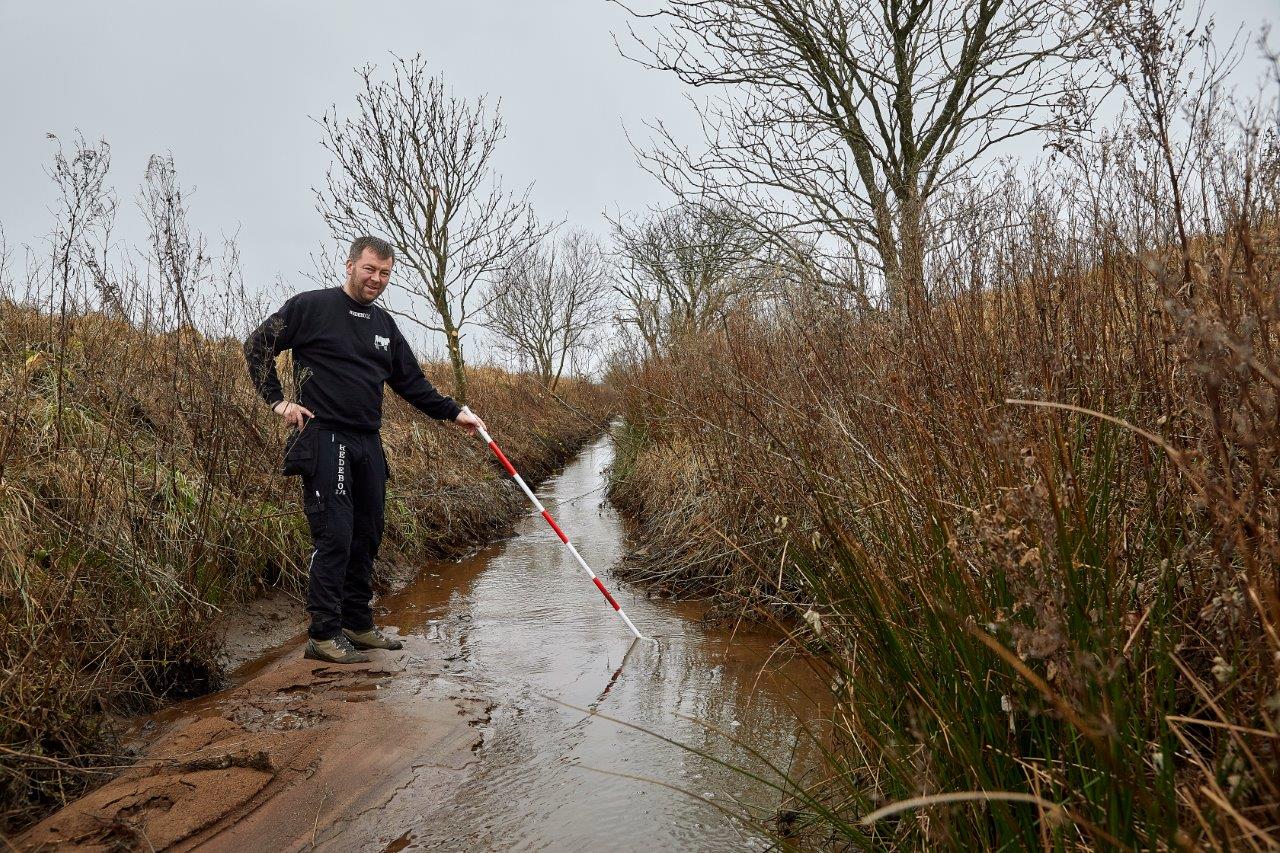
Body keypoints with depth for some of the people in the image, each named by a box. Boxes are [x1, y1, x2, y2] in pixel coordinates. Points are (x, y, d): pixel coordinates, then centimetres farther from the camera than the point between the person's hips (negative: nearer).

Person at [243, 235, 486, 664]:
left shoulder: (384, 325, 16)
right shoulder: (312, 306, -1)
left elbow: (412, 382, 18)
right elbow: (257, 345, 1)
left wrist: (455, 412, 8)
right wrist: (278, 402, -5)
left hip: (368, 443, 7)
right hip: (324, 439, -7)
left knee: (367, 536, 11)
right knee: (334, 536, -9)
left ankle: (358, 625, 24)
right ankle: (323, 636, 0)